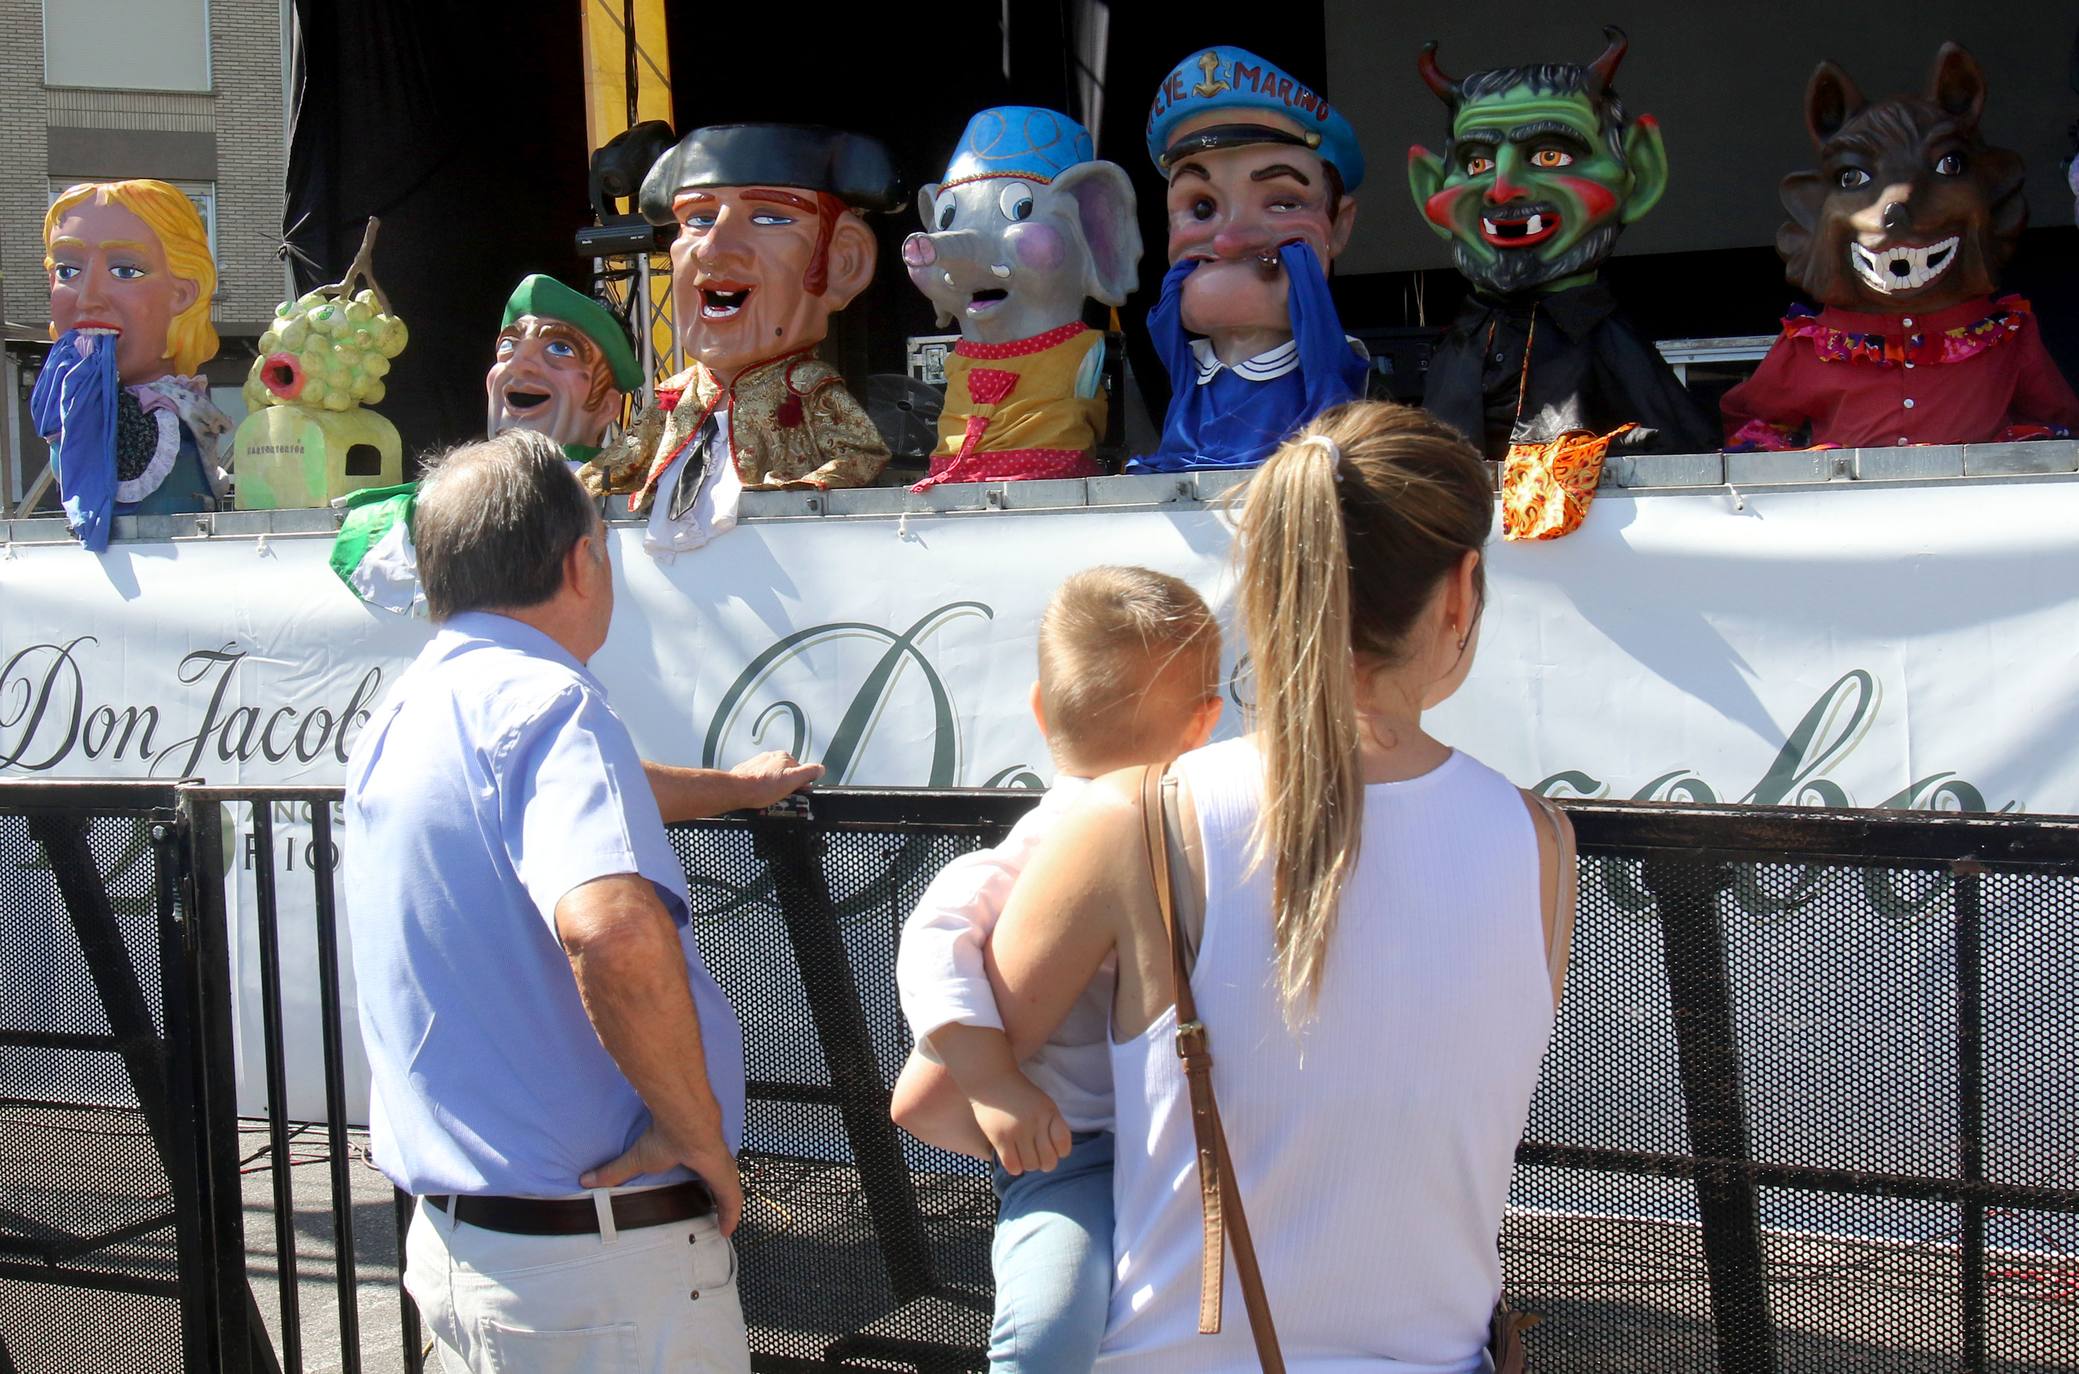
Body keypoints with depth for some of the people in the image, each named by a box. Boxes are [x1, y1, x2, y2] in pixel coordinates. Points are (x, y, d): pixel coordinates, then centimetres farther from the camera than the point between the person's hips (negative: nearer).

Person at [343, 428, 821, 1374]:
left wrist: (731, 788, 45)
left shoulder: (404, 717, 10)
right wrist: (697, 1133, -22)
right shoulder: (541, 700, -18)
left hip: (447, 1230, 9)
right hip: (596, 1259, -9)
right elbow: (614, 928, -37)